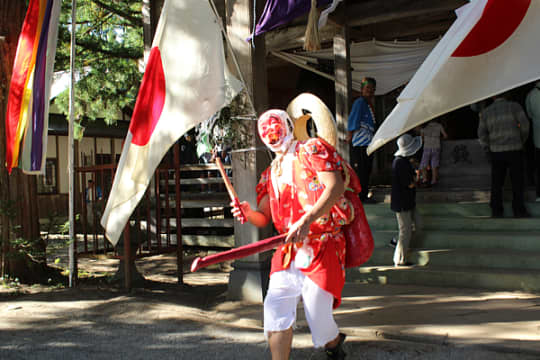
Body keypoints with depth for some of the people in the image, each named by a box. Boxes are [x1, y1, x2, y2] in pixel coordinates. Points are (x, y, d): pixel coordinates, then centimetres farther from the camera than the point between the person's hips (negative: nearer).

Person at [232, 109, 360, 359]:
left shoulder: (311, 149, 0)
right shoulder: (271, 174, 18)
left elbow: (336, 187, -14)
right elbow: (264, 217, 17)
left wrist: (306, 219, -27)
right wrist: (248, 213, -8)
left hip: (323, 247, -5)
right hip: (288, 250, 5)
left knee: (318, 317, -3)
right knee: (275, 306, -13)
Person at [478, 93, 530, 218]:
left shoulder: (486, 112, 6)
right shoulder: (514, 106, -2)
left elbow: (481, 134, 3)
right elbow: (525, 125, -5)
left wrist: (489, 148, 14)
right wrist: (522, 141, 10)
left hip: (496, 152, 2)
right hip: (514, 150, -2)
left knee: (497, 182, 8)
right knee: (517, 181, 5)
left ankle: (496, 211, 8)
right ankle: (519, 210, 4)